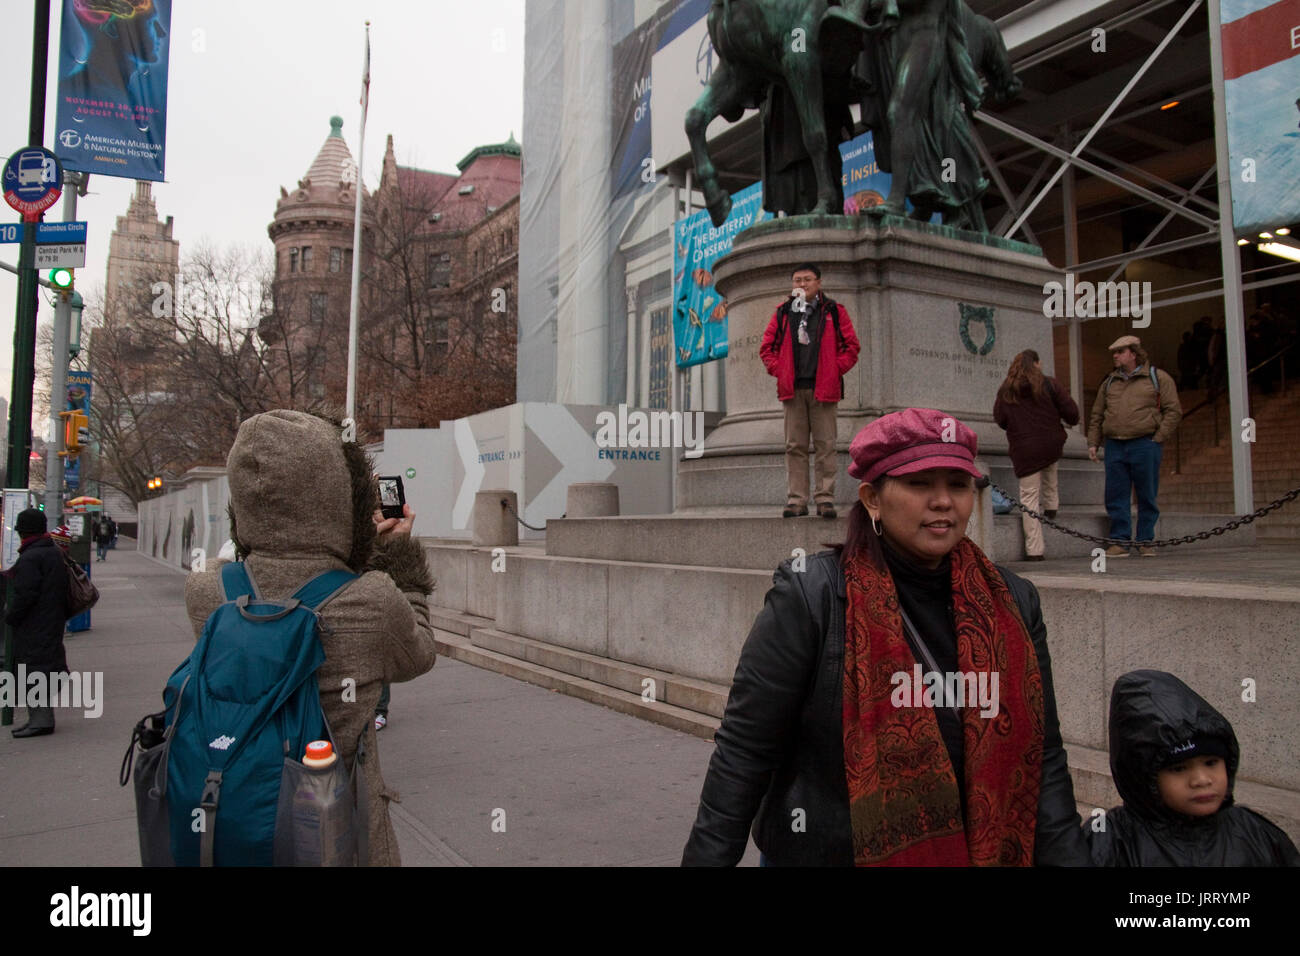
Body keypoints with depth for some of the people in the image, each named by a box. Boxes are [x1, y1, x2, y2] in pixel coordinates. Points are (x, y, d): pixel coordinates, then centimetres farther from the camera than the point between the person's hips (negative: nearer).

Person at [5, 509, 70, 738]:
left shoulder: (30, 558, -17)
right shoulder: (55, 552, 14)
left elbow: (25, 594, -19)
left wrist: (10, 617, -8)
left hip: (34, 625, -10)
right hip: (52, 622, 10)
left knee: (35, 668, -6)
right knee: (43, 668, 14)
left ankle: (41, 719, -4)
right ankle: (39, 718, 20)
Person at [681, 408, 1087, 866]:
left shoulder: (1014, 604, -4)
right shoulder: (810, 598, -18)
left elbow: (1042, 759, 0)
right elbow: (743, 754, -16)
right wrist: (706, 856, -16)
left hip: (977, 851, 4)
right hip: (822, 852, -4)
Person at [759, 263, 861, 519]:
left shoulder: (834, 312, 9)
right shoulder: (782, 313, 14)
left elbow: (851, 346, 8)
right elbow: (767, 347, 17)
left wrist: (835, 371, -1)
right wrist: (778, 370, 4)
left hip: (823, 388, -2)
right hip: (792, 389, 2)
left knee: (825, 445, -3)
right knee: (795, 446, 1)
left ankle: (825, 499, 1)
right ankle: (796, 500, 4)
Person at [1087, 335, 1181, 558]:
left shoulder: (1158, 378, 6)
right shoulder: (1109, 382, 18)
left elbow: (1173, 411, 1)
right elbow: (1097, 416, 19)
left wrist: (1158, 438, -8)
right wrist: (1093, 443, 9)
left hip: (1145, 445, -4)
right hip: (1114, 446, 4)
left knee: (1147, 497, 2)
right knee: (1116, 497, 1)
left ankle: (1145, 542, 10)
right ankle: (1120, 542, 6)